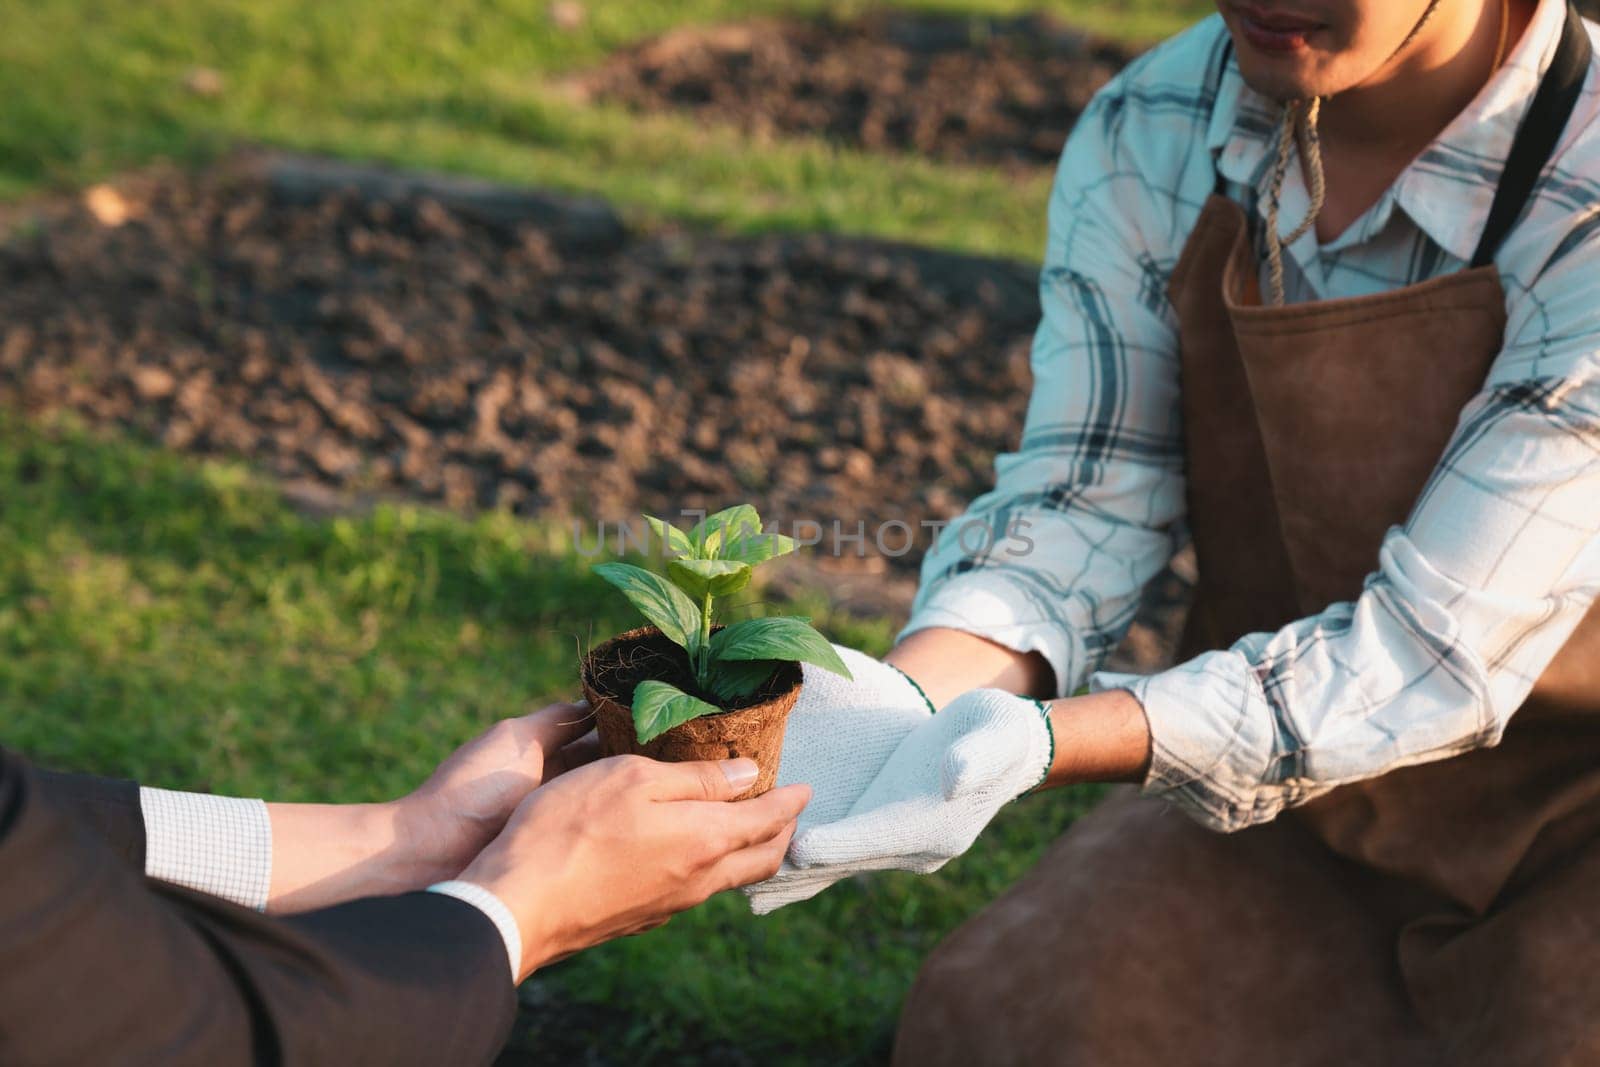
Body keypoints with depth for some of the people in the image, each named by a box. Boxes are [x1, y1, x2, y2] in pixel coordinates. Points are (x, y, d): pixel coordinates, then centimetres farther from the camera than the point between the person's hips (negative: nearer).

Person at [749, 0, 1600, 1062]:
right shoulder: (1146, 138, -10)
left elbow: (1434, 653, -27)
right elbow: (1077, 511, -12)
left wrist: (1041, 743, -38)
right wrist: (899, 708, -32)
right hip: (1291, 822, 3)